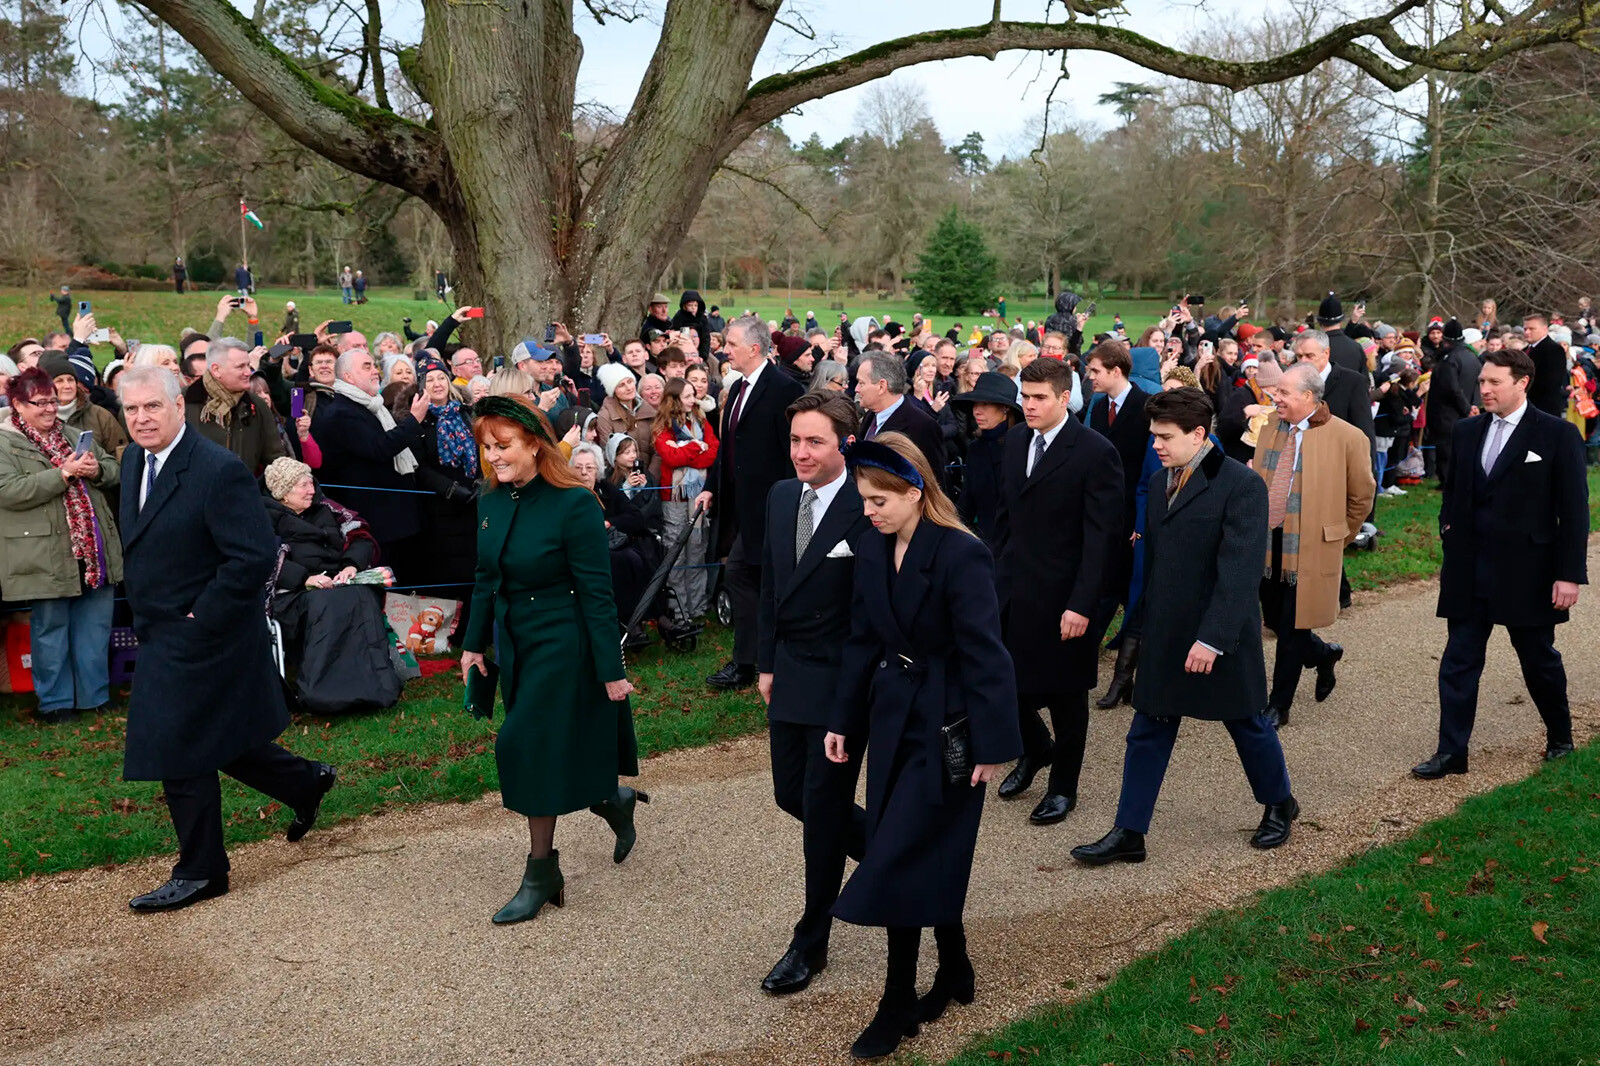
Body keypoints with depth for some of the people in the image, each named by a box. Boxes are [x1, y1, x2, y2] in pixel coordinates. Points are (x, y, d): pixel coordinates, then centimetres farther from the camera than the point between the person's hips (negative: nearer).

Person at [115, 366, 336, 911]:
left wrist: (199, 620, -19)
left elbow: (254, 557, -23)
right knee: (218, 739, 18)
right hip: (161, 636, 9)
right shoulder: (134, 461, 7)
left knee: (179, 752, -1)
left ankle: (199, 872, 15)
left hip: (200, 638, -9)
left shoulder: (219, 470, -21)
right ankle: (306, 781, 39)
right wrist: (144, 612, 12)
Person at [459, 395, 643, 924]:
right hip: (514, 642, 7)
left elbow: (597, 594, -17)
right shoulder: (491, 499, 1)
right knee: (544, 752, 13)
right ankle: (615, 801, 38)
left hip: (561, 644, -7)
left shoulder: (574, 504, -19)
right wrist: (474, 643, 13)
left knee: (531, 749, -3)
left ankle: (541, 875, 12)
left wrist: (611, 671, -16)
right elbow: (486, 578, 12)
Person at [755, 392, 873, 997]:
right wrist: (767, 663, 11)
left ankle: (810, 944, 17)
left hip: (841, 681, -7)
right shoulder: (781, 497, 5)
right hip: (790, 675, 7)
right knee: (791, 794, 15)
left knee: (823, 808, 2)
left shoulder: (866, 511, -17)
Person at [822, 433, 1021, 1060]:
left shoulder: (961, 554, -18)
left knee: (900, 858, -5)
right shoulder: (872, 550, 3)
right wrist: (844, 720, 8)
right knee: (927, 856, 12)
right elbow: (862, 640, 9)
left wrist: (991, 745, -17)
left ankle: (899, 1003, 8)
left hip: (945, 725, -6)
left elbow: (983, 653, -17)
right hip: (891, 718, 7)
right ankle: (954, 972, 30)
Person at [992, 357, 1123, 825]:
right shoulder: (1015, 441, 6)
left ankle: (1063, 784, 27)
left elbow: (1102, 536, -16)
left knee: (1064, 692, 9)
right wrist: (998, 573, 9)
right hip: (1012, 590, 5)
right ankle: (1035, 749, 36)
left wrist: (1082, 604, -20)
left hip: (1062, 595, -5)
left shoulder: (1095, 452, -14)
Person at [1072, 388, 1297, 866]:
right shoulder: (1160, 482, 7)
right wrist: (1143, 624, 13)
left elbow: (1239, 570, -22)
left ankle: (1279, 805, 38)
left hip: (1222, 637, -6)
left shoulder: (1241, 485, -16)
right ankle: (1128, 833, 14)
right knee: (1147, 733, 7)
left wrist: (1212, 637, -27)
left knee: (1248, 725, 13)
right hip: (1165, 637, 6)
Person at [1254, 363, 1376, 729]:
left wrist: (1340, 536, 6)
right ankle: (1324, 654, 42)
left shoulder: (1346, 437, -9)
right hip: (1269, 543, 6)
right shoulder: (1269, 431, 8)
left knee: (1293, 629, 0)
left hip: (1312, 547, -6)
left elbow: (1362, 495, 0)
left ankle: (1278, 707, 11)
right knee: (1274, 620, 14)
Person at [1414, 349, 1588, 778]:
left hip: (1527, 573, -4)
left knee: (1540, 662, 13)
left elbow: (1574, 510, -9)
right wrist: (1449, 538, 8)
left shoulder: (1558, 434, -8)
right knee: (1458, 662, 3)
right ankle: (1451, 752, 8)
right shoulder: (1467, 431, 6)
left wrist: (1570, 573, -12)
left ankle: (1560, 739, 35)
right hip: (1469, 572, 4)